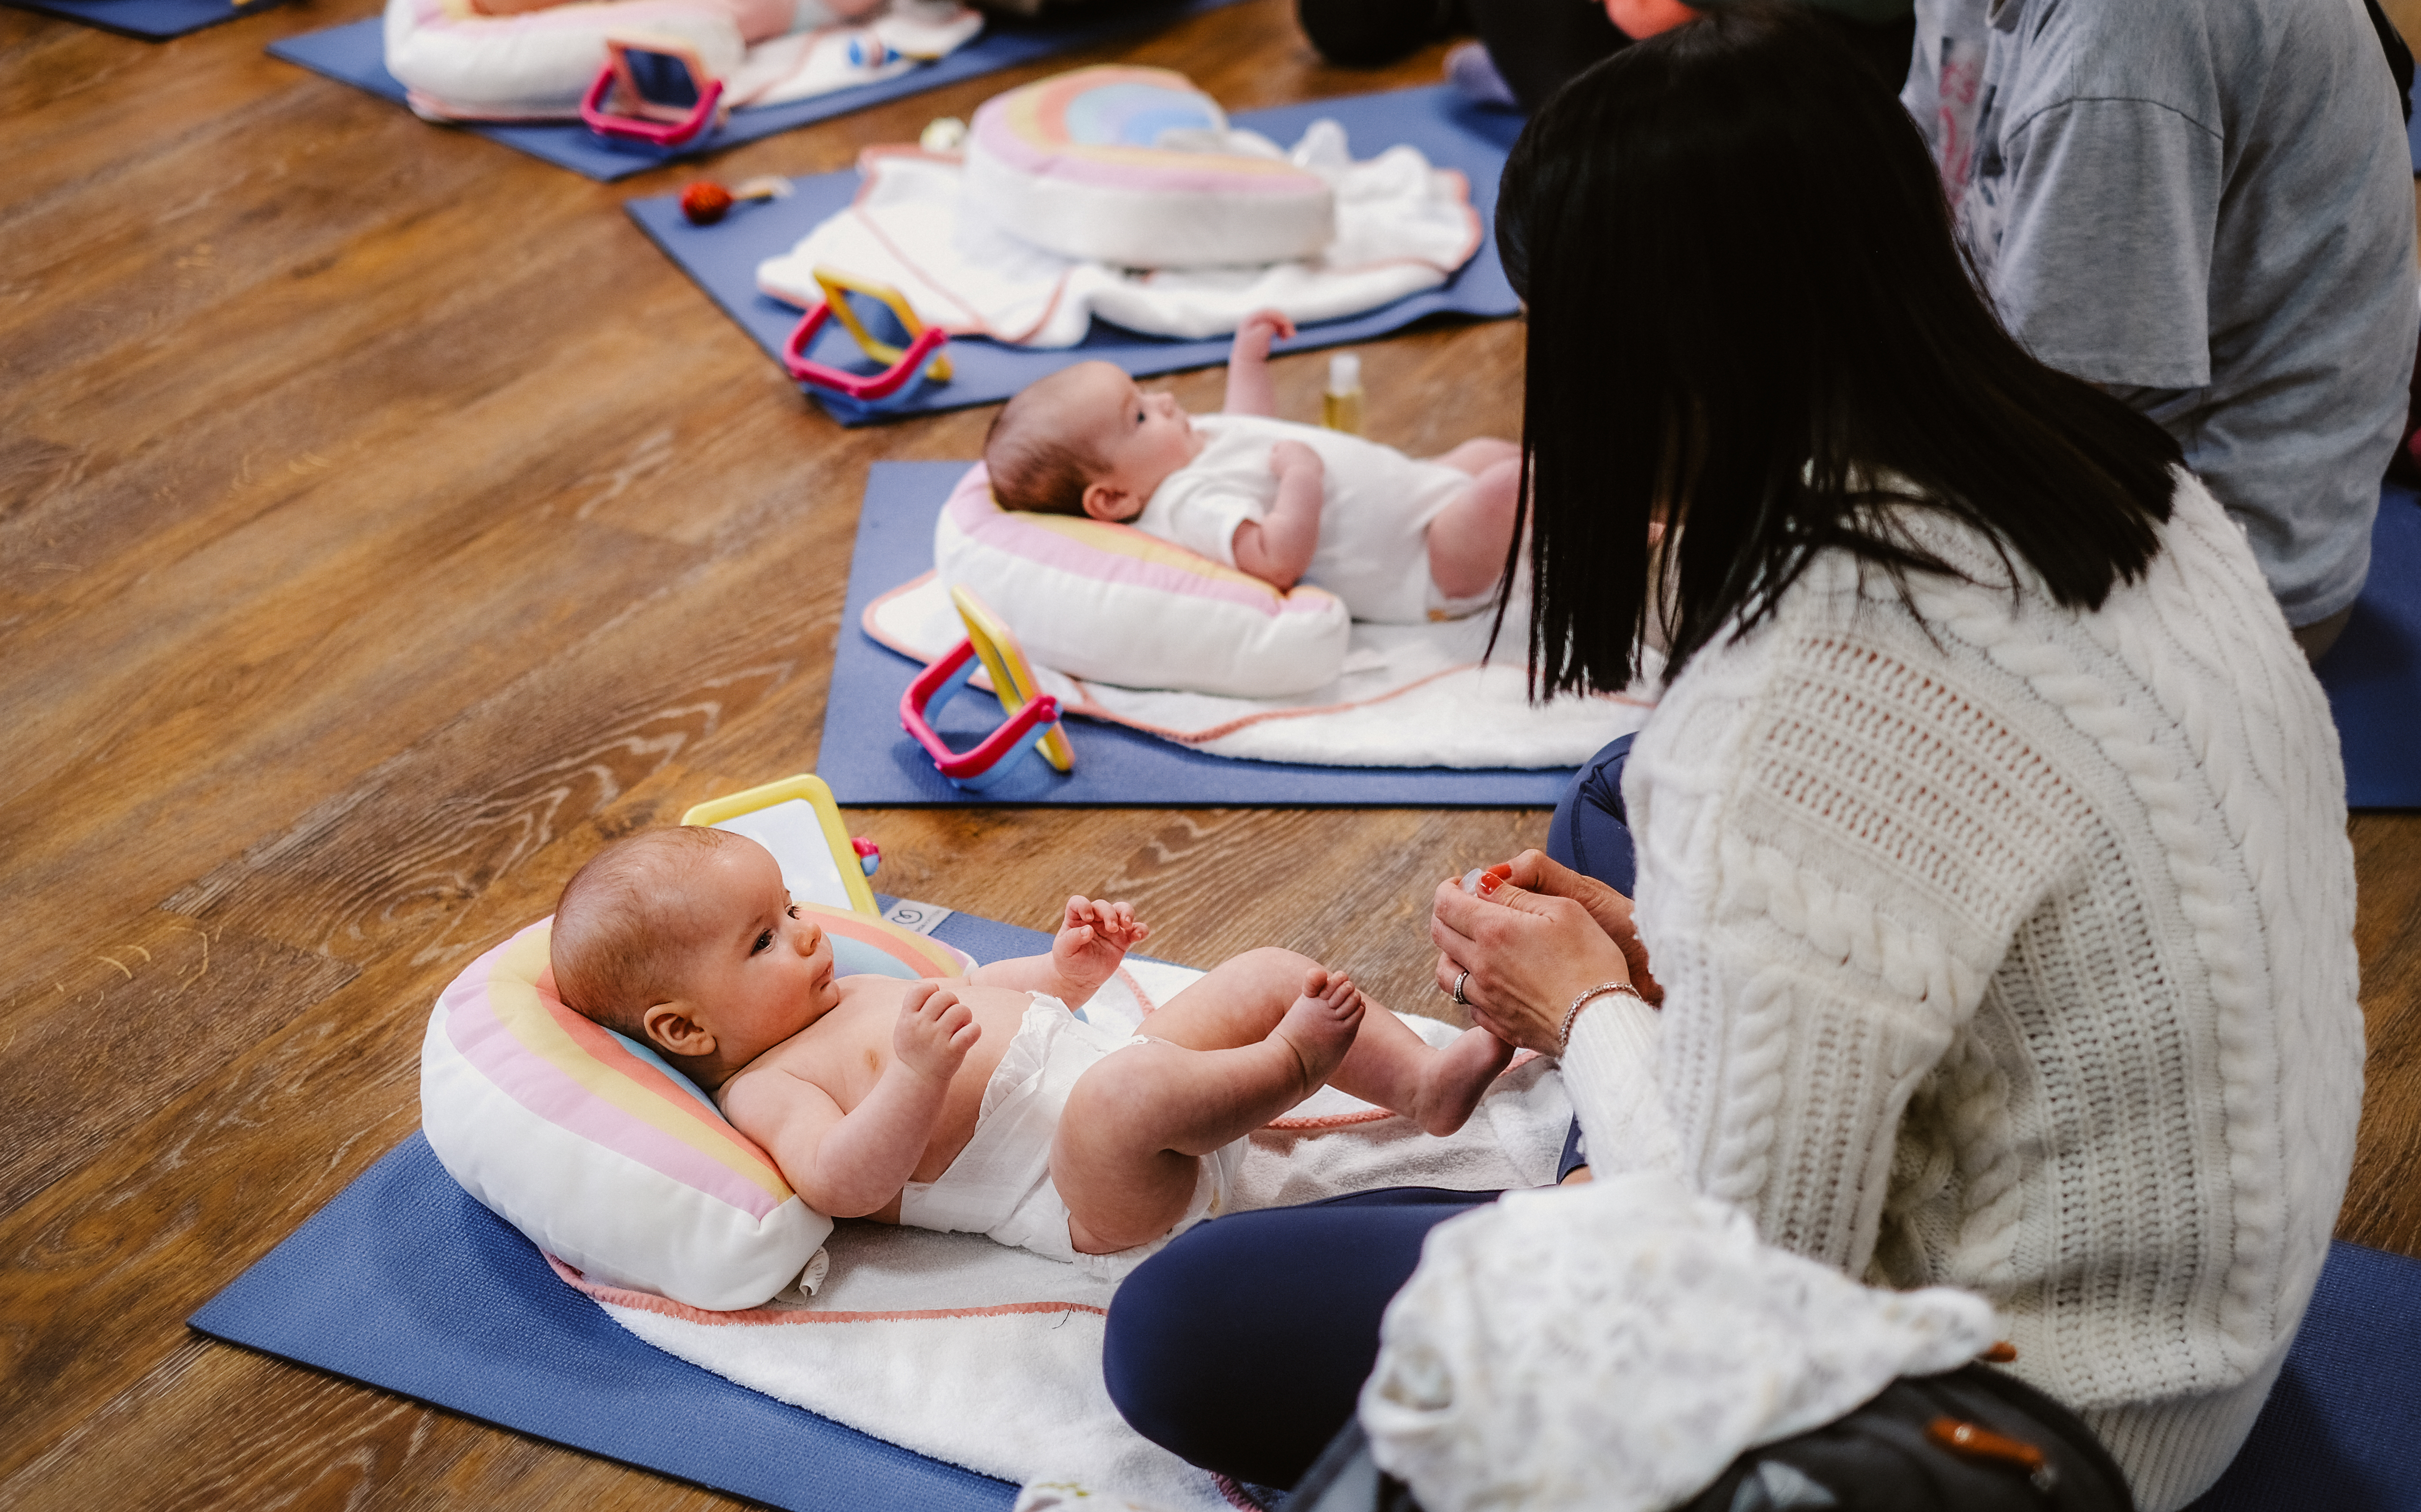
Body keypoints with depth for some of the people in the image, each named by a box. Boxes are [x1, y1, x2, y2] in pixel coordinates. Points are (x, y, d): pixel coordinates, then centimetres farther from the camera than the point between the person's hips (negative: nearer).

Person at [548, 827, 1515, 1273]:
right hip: (1101, 1202, -10)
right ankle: (1286, 1063, -18)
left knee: (1272, 973, 6)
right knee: (1123, 1090, -41)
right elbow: (845, 1184, -26)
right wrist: (916, 1074, -40)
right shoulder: (764, 1091, -8)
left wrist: (1064, 970, 12)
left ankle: (1423, 1081, 2)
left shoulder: (849, 1000, 21)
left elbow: (977, 993, 31)